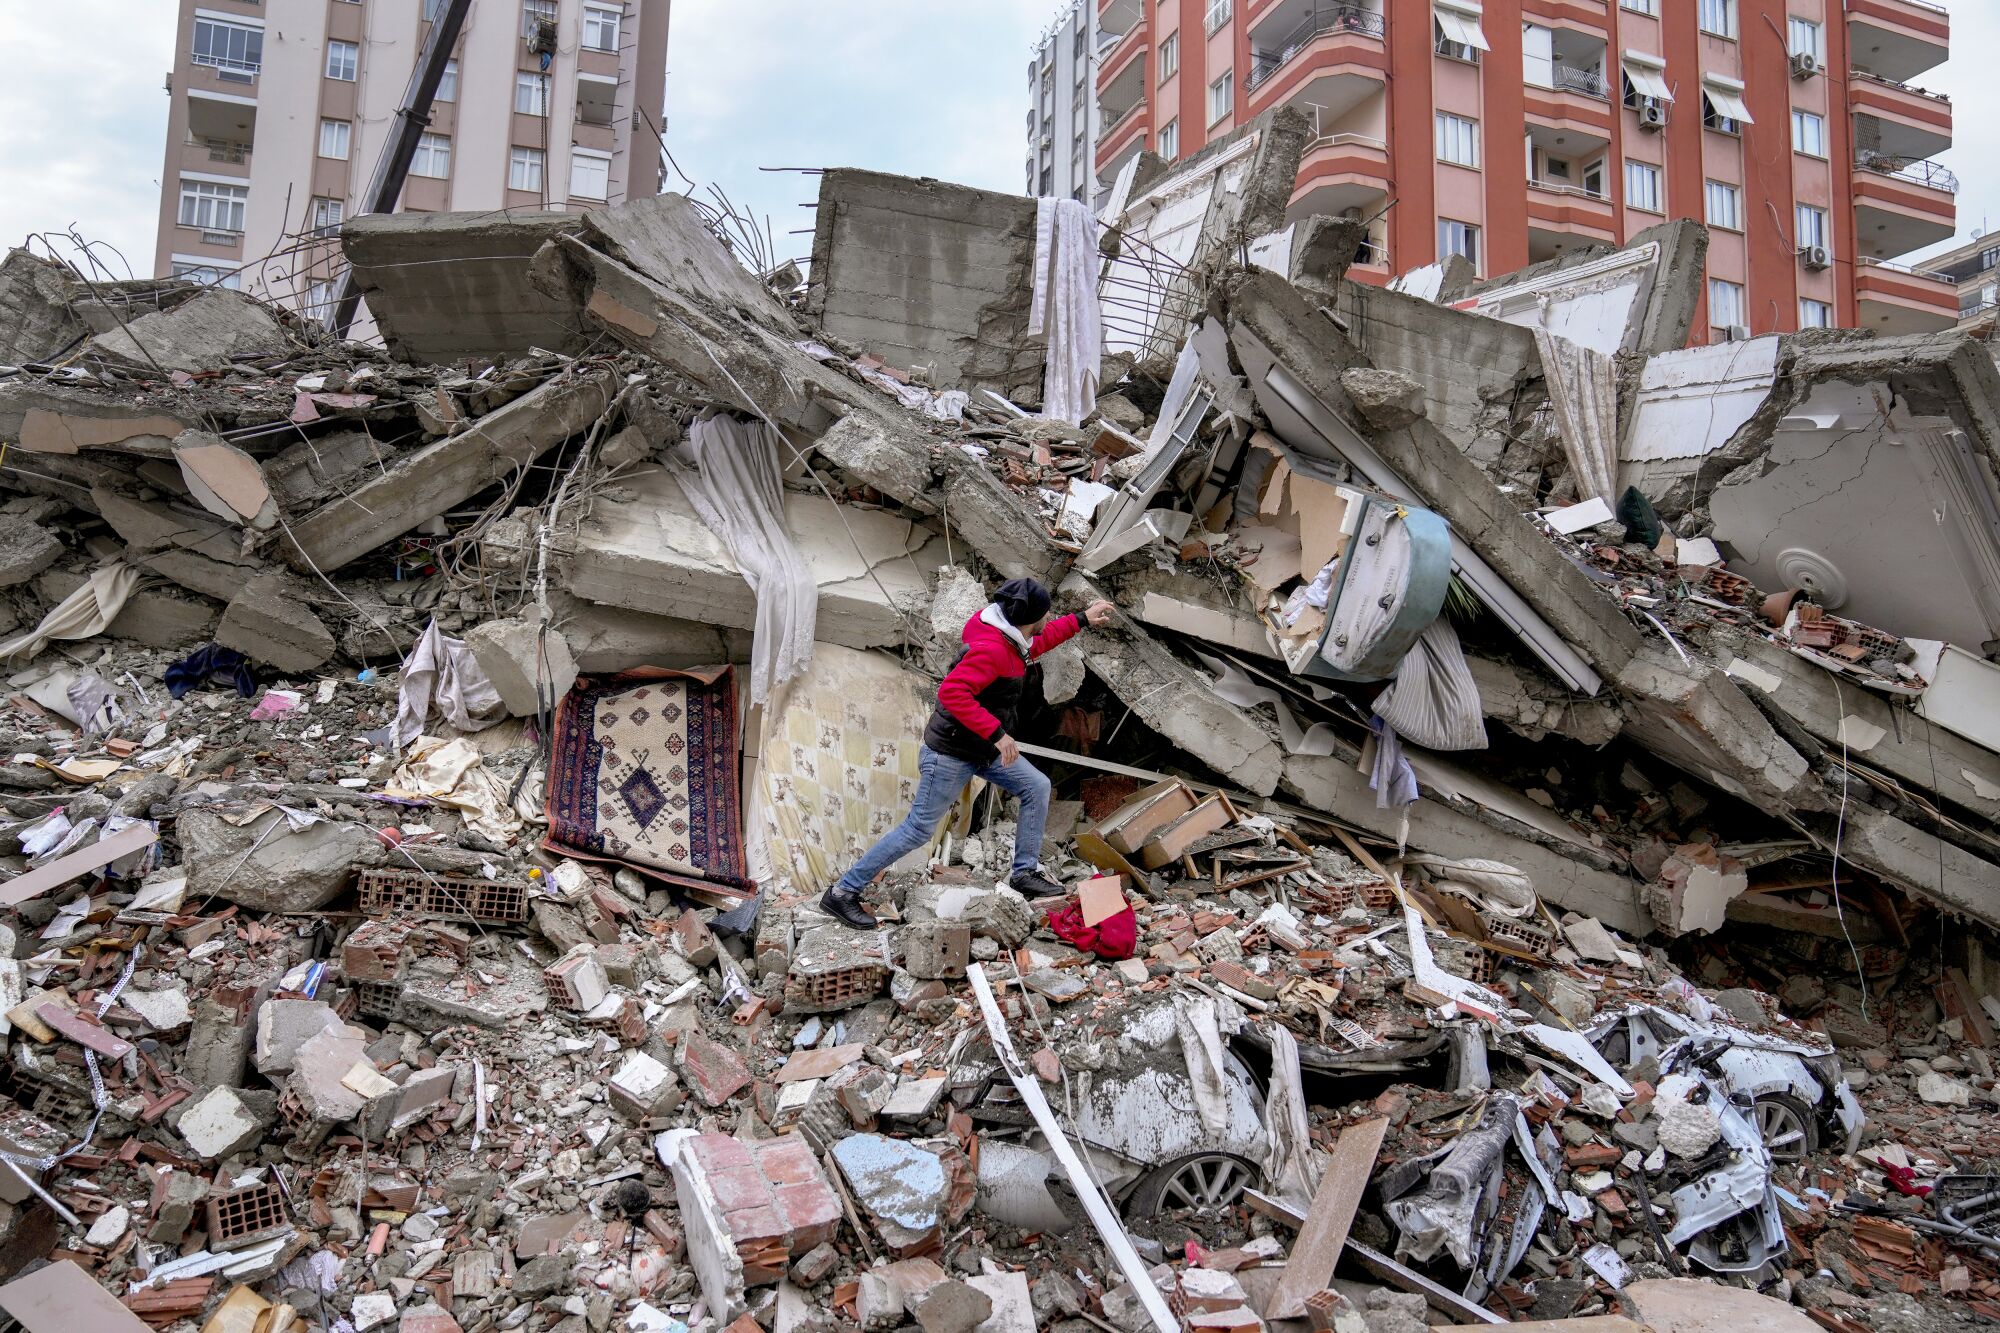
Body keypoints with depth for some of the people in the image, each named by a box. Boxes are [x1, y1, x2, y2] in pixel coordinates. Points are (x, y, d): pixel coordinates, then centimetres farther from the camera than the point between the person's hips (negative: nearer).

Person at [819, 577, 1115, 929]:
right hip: (950, 753, -10)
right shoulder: (991, 649, -29)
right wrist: (996, 733, -36)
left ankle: (1025, 873, 20)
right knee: (919, 829, -4)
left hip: (985, 749, 10)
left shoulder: (1008, 638, 1)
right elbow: (952, 691, -38)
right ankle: (842, 892, 5)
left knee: (1036, 787, 10)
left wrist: (1081, 619, 25)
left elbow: (1036, 643, 25)